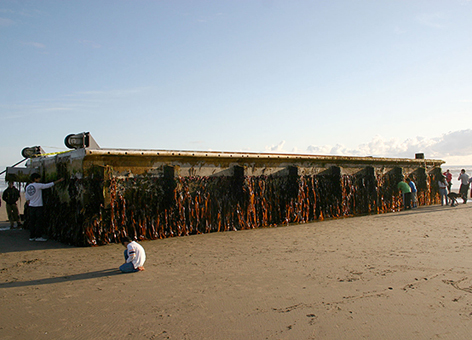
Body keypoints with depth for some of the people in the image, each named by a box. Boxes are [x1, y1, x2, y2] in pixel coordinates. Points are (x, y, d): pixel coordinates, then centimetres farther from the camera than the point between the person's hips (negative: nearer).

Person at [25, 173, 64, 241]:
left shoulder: (27, 187, 8)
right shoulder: (38, 185, -11)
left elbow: (27, 198, 13)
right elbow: (49, 185, -10)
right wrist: (59, 180, -5)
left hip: (31, 206, 6)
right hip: (38, 206, -6)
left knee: (32, 222, 9)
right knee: (39, 221, 0)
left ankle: (32, 236, 13)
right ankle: (38, 236, 2)